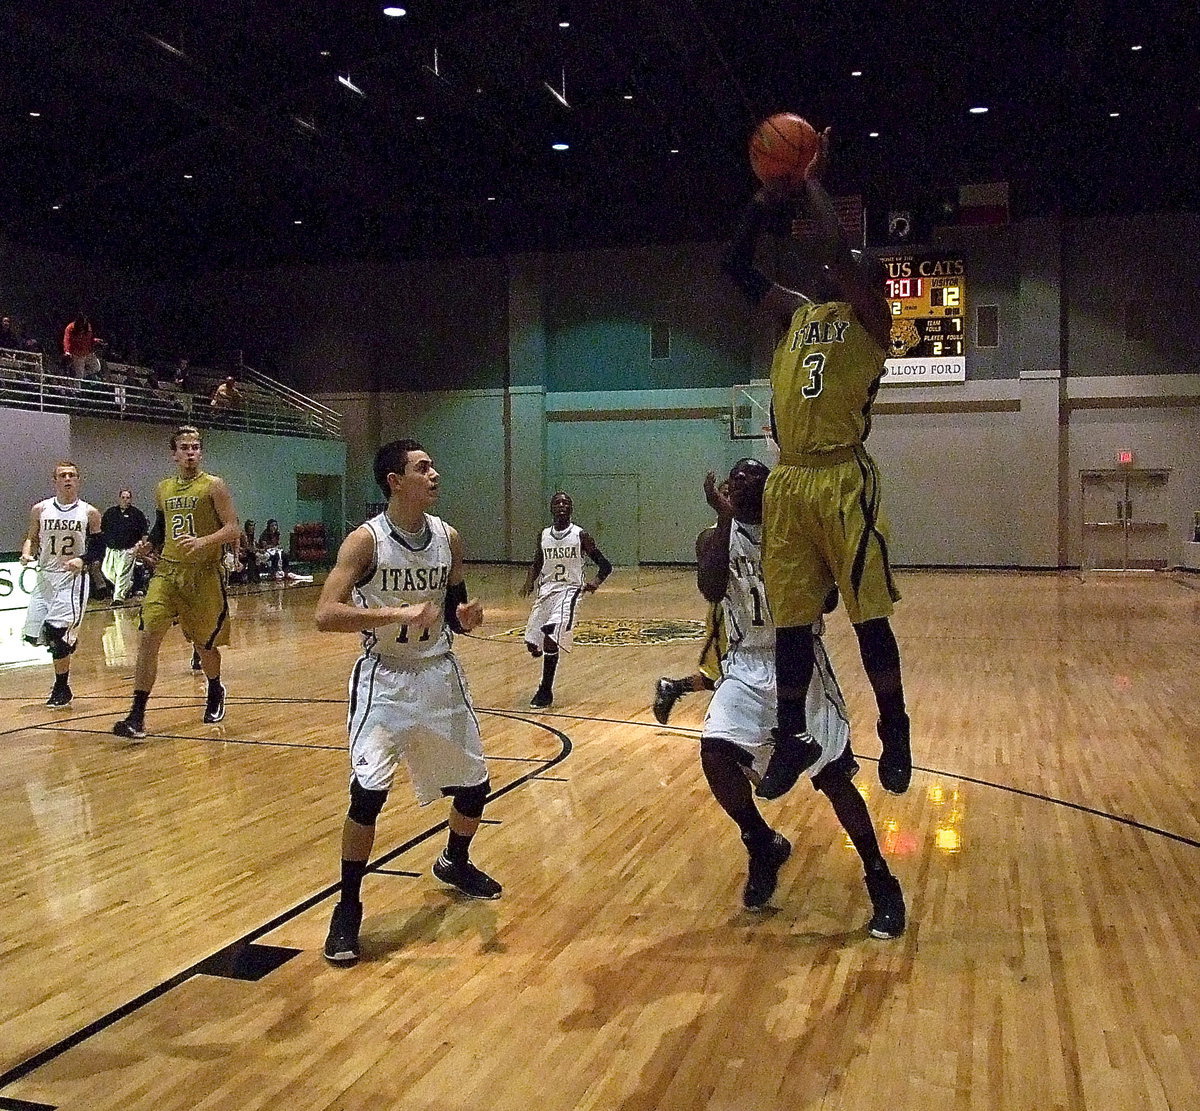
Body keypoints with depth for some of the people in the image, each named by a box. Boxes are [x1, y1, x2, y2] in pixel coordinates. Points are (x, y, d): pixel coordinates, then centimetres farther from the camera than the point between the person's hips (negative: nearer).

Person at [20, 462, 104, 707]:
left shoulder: (89, 513, -2)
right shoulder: (40, 510, 4)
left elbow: (98, 549, 2)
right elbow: (32, 539, 12)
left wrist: (82, 560, -17)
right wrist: (27, 554, -9)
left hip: (72, 578, -4)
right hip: (45, 577, 4)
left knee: (58, 634, -14)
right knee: (33, 636, 1)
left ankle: (61, 689, 2)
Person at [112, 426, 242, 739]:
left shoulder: (214, 486, -5)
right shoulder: (163, 489, 11)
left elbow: (233, 529, -10)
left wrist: (203, 541, -26)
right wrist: (149, 545, 3)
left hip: (204, 574, -3)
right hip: (167, 570, 3)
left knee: (204, 643, 10)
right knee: (148, 636, -12)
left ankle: (215, 691, 41)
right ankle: (137, 716, -11)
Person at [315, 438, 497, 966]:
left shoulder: (448, 538, -2)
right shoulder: (366, 540, -17)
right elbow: (326, 615, -27)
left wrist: (465, 617, -14)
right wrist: (397, 613, -36)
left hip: (439, 673, 5)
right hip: (384, 678, -5)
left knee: (474, 785, 13)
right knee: (368, 791, -19)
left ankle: (454, 864, 43)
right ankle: (348, 907, 2)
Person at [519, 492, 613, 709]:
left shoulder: (580, 535, -6)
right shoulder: (543, 536, 7)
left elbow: (605, 565, -3)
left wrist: (596, 582, -23)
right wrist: (529, 583, 0)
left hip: (569, 591, -5)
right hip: (546, 590, 5)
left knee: (551, 640, -22)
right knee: (532, 644, 1)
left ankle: (546, 691, -7)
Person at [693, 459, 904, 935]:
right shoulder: (714, 537, 2)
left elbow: (828, 601, -7)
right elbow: (712, 592, -19)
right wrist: (725, 519, -24)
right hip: (745, 664, 2)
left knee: (833, 774, -6)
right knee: (714, 753, -20)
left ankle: (881, 882, 12)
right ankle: (763, 846, 7)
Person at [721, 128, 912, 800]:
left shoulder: (870, 317, 0)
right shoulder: (800, 313, 18)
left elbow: (838, 249, -17)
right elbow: (738, 268, 21)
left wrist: (814, 181, -4)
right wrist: (765, 202, 12)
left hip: (843, 479, -6)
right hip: (788, 481, 6)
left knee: (869, 614, -1)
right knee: (791, 617, 9)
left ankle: (895, 732, 15)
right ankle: (794, 738, 21)